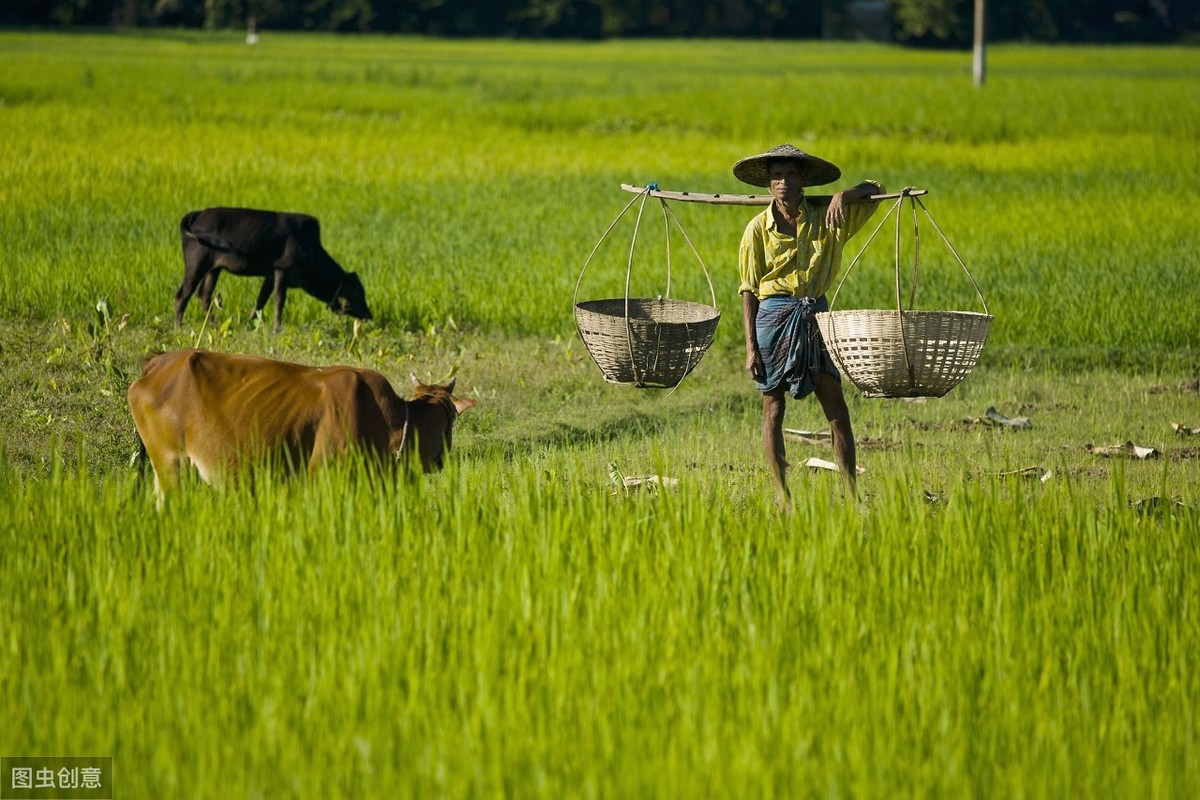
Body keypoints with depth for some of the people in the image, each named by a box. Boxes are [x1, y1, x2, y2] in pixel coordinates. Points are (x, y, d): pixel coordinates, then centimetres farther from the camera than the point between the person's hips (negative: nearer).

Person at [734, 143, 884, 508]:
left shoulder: (825, 219, 3)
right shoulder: (759, 228, -2)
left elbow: (875, 191, 9)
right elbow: (749, 290, -1)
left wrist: (844, 196, -12)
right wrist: (750, 346, -6)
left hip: (815, 315, 2)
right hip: (774, 314, -2)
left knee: (837, 411, -1)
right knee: (773, 410, 2)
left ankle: (853, 493, 3)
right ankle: (782, 496, 10)